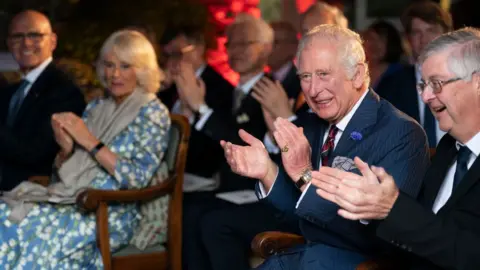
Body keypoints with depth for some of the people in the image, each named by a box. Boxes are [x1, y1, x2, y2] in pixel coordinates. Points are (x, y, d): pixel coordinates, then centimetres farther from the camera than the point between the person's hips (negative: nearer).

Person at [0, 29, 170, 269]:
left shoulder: (153, 113, -1)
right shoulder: (95, 108, 16)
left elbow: (139, 177, -12)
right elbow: (62, 171, 16)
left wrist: (91, 142, -12)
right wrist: (66, 148, -7)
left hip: (112, 213, -6)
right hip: (72, 198, 6)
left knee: (32, 226, -31)